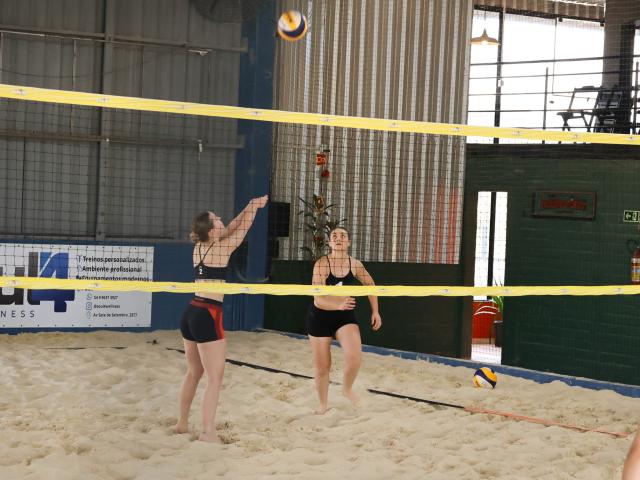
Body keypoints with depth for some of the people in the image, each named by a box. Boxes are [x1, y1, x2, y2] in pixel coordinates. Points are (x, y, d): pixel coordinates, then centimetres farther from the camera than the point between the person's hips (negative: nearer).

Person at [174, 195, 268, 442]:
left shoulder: (199, 247, 10)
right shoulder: (220, 249, -9)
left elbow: (231, 230, 21)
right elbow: (241, 231, 4)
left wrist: (249, 208, 20)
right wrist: (254, 208, 17)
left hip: (190, 313, 8)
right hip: (208, 316, -8)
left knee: (193, 373, 21)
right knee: (215, 378, -4)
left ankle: (183, 423, 30)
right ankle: (208, 432, -8)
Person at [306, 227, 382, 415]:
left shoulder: (355, 264, -7)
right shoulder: (322, 264, -20)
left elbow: (370, 285, 11)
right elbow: (318, 298, -29)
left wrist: (375, 311, 7)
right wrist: (339, 304, -46)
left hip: (345, 316, 2)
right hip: (320, 316, -2)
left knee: (355, 356, -21)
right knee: (322, 365, 7)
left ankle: (347, 388, 10)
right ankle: (323, 404, 30)